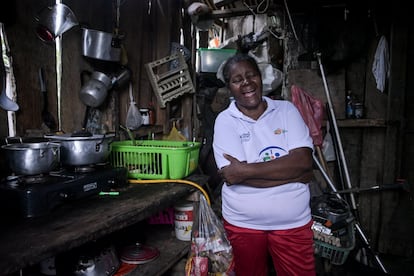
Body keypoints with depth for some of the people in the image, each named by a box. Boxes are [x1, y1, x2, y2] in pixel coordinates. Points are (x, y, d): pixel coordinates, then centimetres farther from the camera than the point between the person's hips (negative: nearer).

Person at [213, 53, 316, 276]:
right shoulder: (225, 121, -7)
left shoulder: (286, 110, -1)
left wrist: (246, 170, -21)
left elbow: (303, 160, -14)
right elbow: (233, 176, -19)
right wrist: (293, 173, -17)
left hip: (293, 223, 1)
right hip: (243, 224, 0)